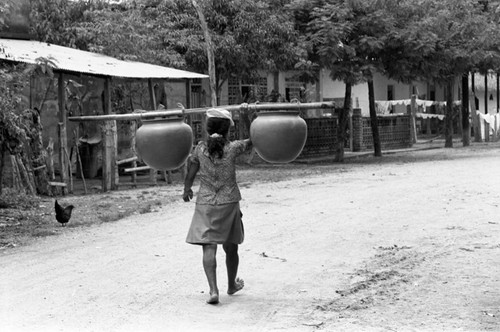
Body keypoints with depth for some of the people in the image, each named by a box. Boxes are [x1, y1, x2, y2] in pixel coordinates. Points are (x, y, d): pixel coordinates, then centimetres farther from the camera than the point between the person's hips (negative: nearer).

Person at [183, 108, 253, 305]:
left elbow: (190, 174, 5)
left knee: (209, 247, -6)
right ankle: (232, 285, 36)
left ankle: (213, 290, -21)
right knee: (231, 247, 17)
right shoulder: (233, 148, -7)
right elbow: (253, 141, 9)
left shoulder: (200, 149, -3)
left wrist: (186, 190, 24)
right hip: (229, 202, 0)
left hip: (205, 204, 0)